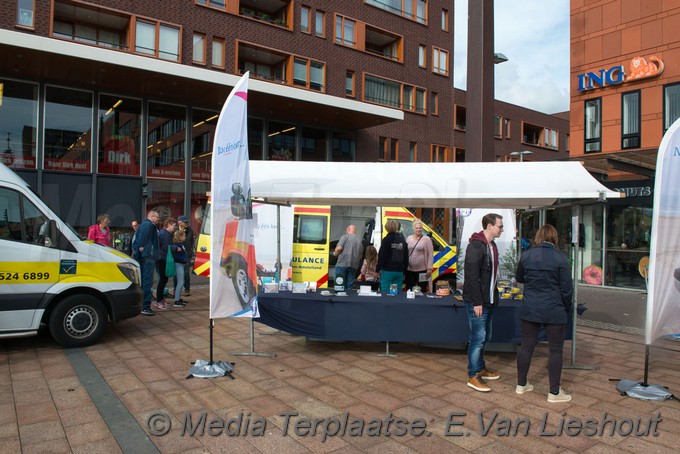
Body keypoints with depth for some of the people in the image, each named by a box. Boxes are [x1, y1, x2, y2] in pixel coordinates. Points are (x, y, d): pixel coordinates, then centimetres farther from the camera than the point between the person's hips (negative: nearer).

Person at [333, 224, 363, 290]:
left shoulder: (345, 236, 0)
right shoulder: (360, 240, 18)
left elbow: (339, 248, -12)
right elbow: (361, 255, 17)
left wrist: (335, 253, 7)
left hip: (342, 264, -5)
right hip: (354, 266, 5)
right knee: (349, 287, 7)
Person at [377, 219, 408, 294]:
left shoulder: (386, 240, -7)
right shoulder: (402, 240, 10)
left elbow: (381, 256, -9)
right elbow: (406, 257, 14)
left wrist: (378, 269, -1)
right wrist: (404, 271, 20)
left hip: (387, 271, -5)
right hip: (399, 271, 5)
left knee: (385, 293, -3)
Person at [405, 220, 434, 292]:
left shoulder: (426, 239, -3)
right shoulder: (409, 238, 10)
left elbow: (430, 255, -6)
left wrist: (429, 268, -13)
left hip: (422, 270, -4)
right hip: (409, 270, 4)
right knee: (409, 291, 10)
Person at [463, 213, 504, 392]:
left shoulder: (492, 246, 13)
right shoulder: (475, 246, -18)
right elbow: (472, 276, -22)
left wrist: (494, 296, 15)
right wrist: (477, 302, -22)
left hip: (489, 300, 9)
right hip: (477, 302, -9)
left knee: (484, 337, 18)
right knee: (478, 338, -4)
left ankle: (480, 368, 32)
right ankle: (473, 376, 6)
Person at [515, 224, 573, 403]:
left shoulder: (526, 255, -1)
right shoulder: (560, 257, -11)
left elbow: (519, 278, 15)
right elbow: (567, 288, -7)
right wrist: (566, 308, 7)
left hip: (530, 309, 4)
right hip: (554, 311, -4)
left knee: (526, 346, 13)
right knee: (555, 350, 8)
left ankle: (521, 384, 26)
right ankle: (554, 392, 17)